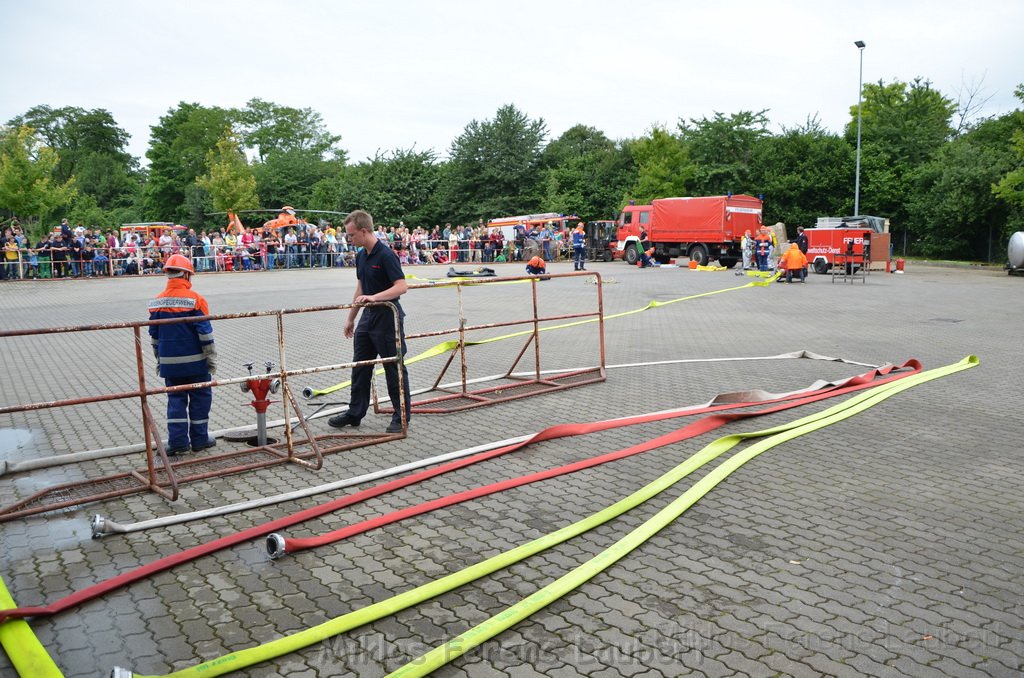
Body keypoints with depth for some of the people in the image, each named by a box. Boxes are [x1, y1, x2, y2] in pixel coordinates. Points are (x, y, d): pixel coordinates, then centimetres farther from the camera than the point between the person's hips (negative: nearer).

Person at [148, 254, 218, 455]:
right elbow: (205, 332, -11)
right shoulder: (194, 299, -13)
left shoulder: (157, 303, 3)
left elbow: (154, 335, 11)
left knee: (176, 399, 11)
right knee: (200, 398, 8)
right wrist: (211, 359, -3)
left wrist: (159, 359, 21)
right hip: (195, 361, -4)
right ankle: (199, 439, 14)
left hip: (169, 362, 4)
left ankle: (177, 441, 7)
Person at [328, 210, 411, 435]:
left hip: (387, 318, -9)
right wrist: (351, 318, 20)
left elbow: (402, 286, -24)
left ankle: (402, 418, 11)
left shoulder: (386, 255, -17)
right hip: (368, 316, 9)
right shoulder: (361, 256, 10)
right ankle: (355, 413, 23)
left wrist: (374, 297, -33)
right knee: (360, 366, 12)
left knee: (394, 369, 1)